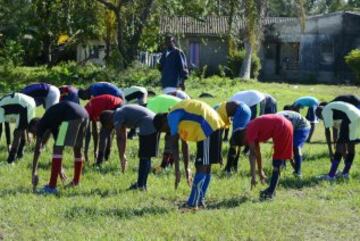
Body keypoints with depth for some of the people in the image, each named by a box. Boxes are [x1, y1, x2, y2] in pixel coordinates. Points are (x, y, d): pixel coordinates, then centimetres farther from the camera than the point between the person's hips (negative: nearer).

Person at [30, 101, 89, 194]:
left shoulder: (41, 124, 14)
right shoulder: (51, 123, 35)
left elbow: (38, 149, 9)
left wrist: (34, 173, 11)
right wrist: (60, 169, 49)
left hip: (71, 116, -9)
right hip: (84, 114, 9)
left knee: (58, 149, -2)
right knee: (77, 149, 23)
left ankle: (52, 187, -5)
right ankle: (76, 182, 35)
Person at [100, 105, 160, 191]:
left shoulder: (117, 116, -5)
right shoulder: (121, 113, 24)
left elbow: (119, 138, -6)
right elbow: (123, 137, 29)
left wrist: (121, 158, -1)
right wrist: (123, 156, 32)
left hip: (148, 125, -10)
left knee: (144, 157, -4)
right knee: (145, 157, 14)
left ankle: (141, 185, -1)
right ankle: (142, 183, 18)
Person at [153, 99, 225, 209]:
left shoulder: (172, 117, -6)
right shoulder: (180, 117, 22)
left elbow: (174, 145, -11)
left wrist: (177, 170, -12)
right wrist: (186, 168, 29)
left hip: (208, 127, -10)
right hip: (214, 125, 10)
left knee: (202, 166, -9)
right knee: (205, 166, 13)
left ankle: (192, 203, -9)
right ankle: (200, 200, 18)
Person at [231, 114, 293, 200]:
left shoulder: (250, 132, -12)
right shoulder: (253, 129, 14)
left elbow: (252, 155, -15)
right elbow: (257, 153, 21)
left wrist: (253, 176, -14)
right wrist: (261, 172, 27)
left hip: (282, 128, -10)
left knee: (277, 162, -3)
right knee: (277, 162, 16)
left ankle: (271, 192, 1)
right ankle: (271, 190, 23)